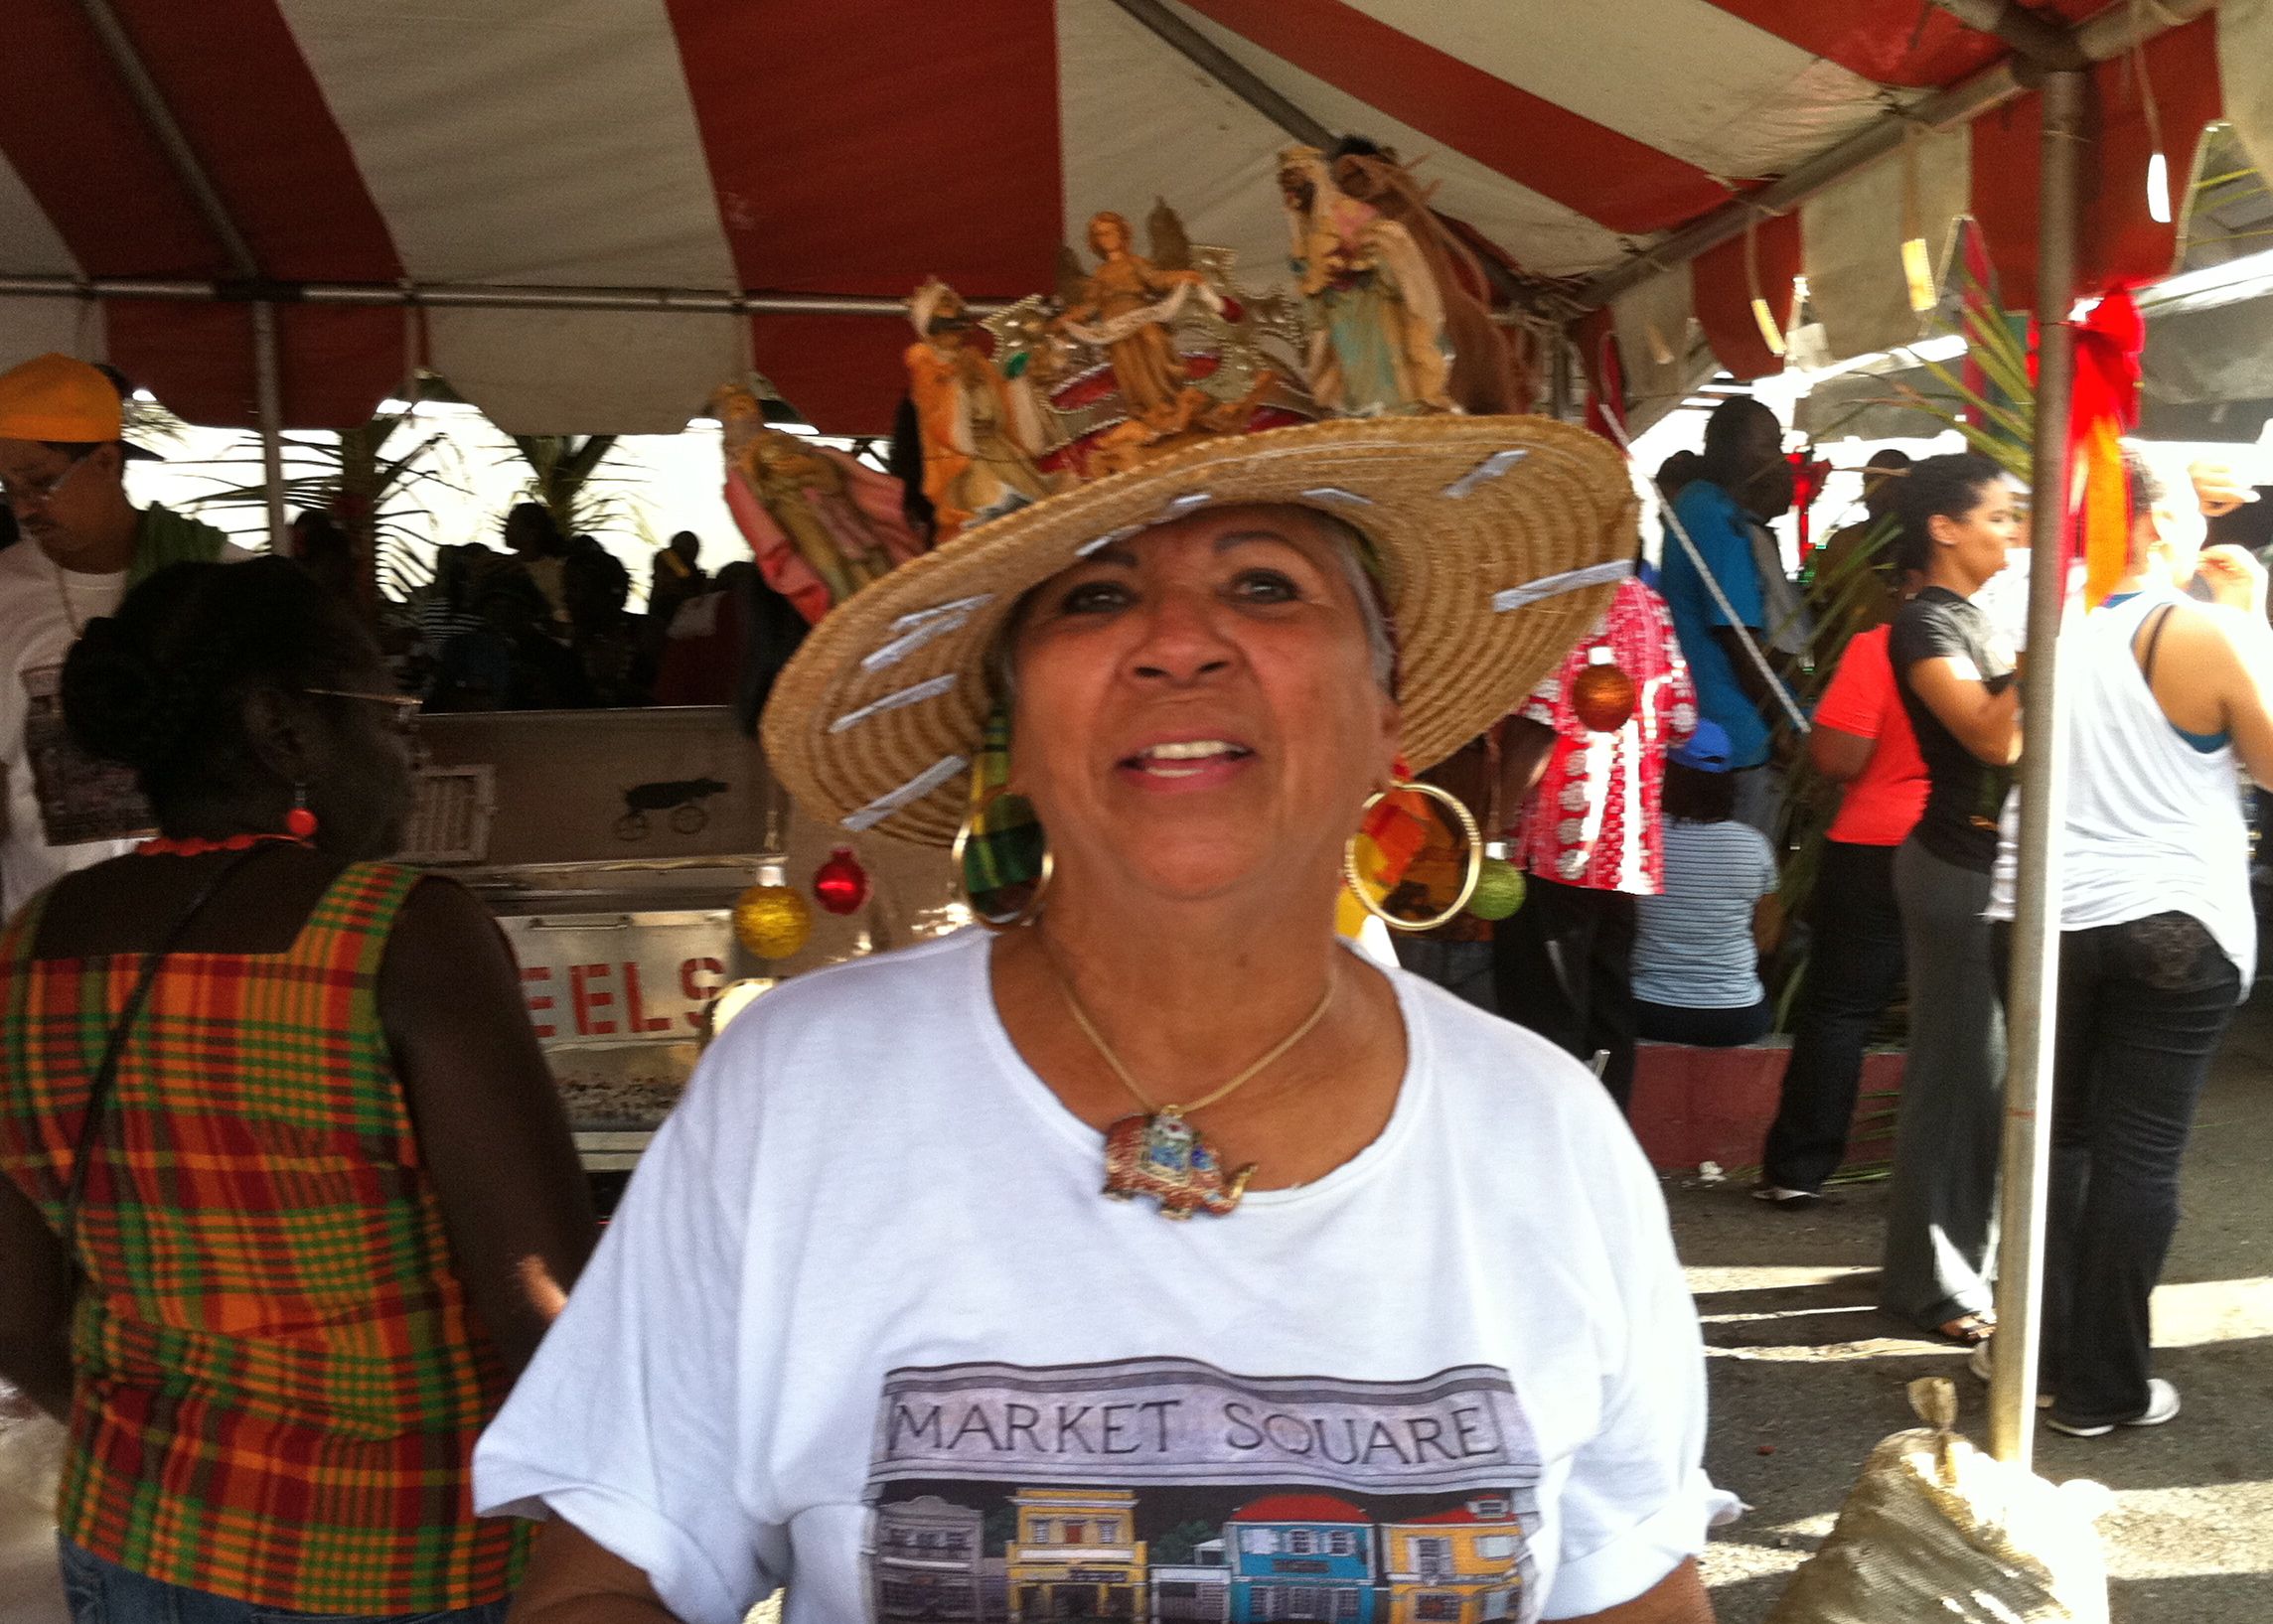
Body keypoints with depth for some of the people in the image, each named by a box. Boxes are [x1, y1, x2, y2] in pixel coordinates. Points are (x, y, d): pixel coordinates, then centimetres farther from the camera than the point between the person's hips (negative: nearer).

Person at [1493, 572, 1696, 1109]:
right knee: (1607, 1018, 13)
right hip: (1627, 844, 8)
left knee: (1545, 1024, -3)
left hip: (1555, 844, -8)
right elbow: (1679, 718, 12)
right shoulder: (1646, 603, 13)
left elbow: (1539, 721, -18)